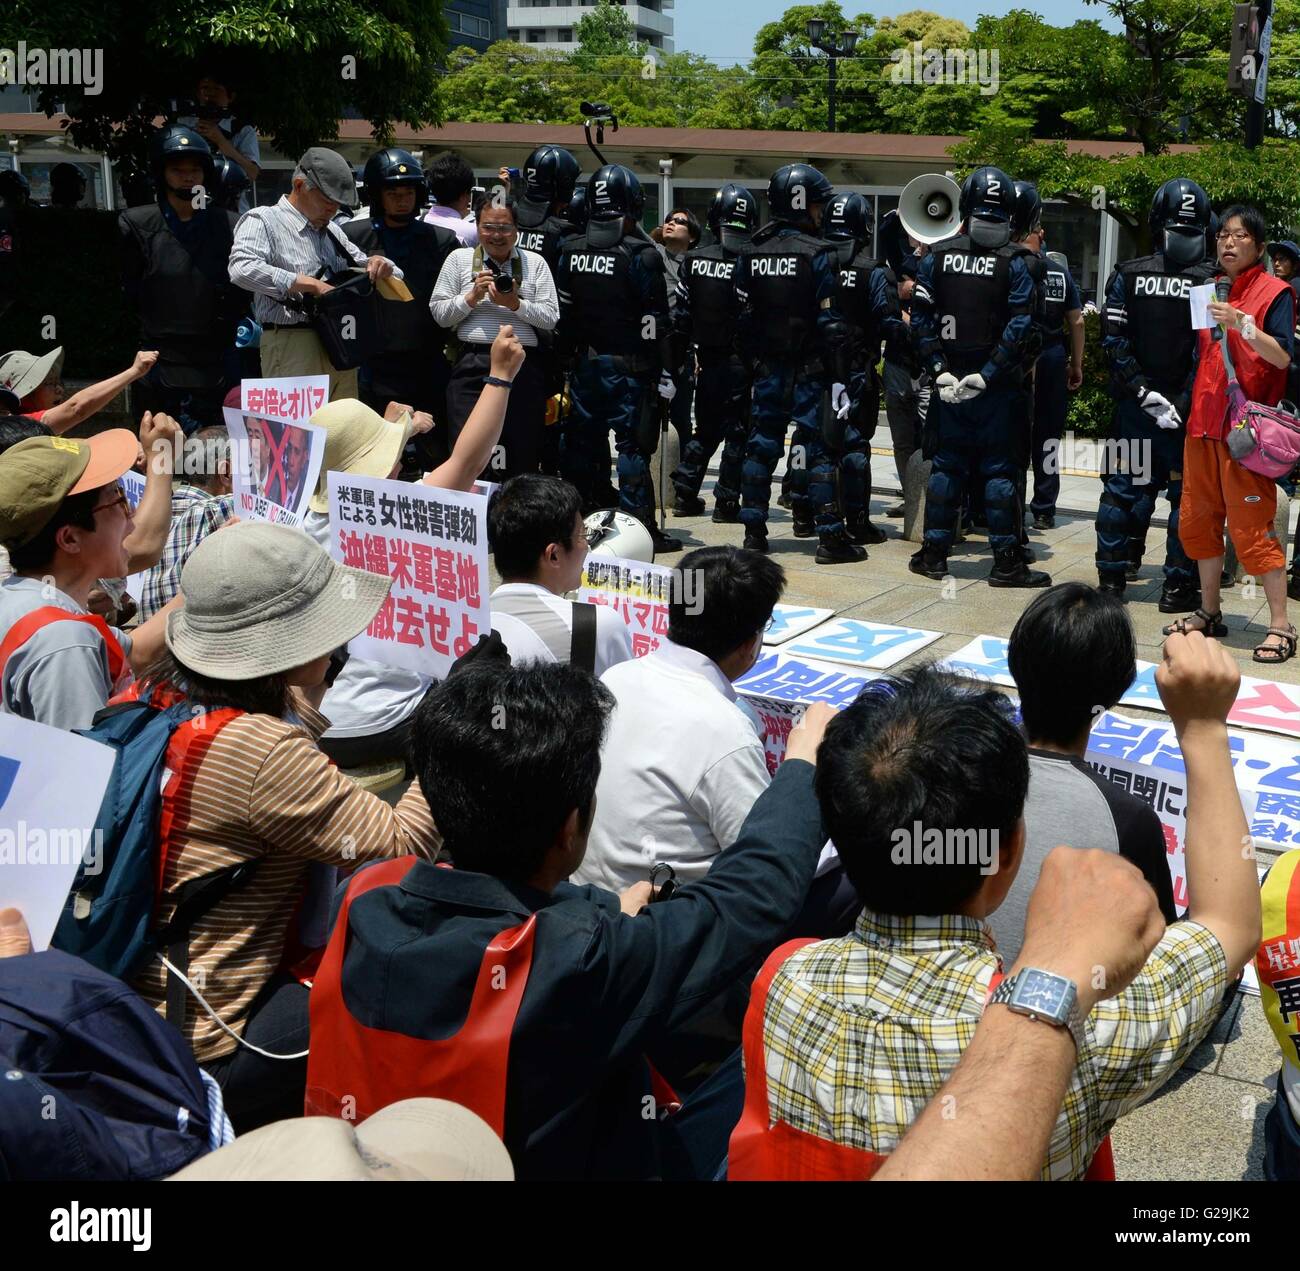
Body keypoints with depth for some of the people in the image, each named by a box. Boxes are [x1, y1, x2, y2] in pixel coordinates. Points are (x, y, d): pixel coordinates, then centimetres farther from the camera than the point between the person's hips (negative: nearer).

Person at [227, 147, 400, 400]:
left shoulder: (331, 231, 21)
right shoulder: (263, 221, -1)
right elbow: (243, 269, -19)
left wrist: (379, 266, 5)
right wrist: (311, 284, -21)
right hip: (292, 346, -7)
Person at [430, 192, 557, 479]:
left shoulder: (535, 263, 12)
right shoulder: (459, 259, 13)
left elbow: (551, 318, 4)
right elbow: (438, 313, 8)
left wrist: (516, 304, -9)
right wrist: (472, 297, -5)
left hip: (524, 367, 0)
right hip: (473, 365, 0)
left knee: (523, 456, 3)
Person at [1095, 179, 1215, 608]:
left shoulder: (1127, 275, -2)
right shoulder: (1212, 283, -8)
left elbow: (1114, 342, -6)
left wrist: (1142, 392, -6)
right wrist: (1183, 404, -11)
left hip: (1132, 406, 2)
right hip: (1188, 408, -2)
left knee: (1122, 487, 12)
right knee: (1185, 494, 7)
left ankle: (1112, 576, 16)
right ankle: (1178, 585, 9)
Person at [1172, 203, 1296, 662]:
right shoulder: (1211, 291, 15)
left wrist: (1242, 324, -24)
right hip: (1203, 421, 7)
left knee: (1251, 528, -8)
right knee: (1197, 521, 10)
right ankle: (1209, 612, 23)